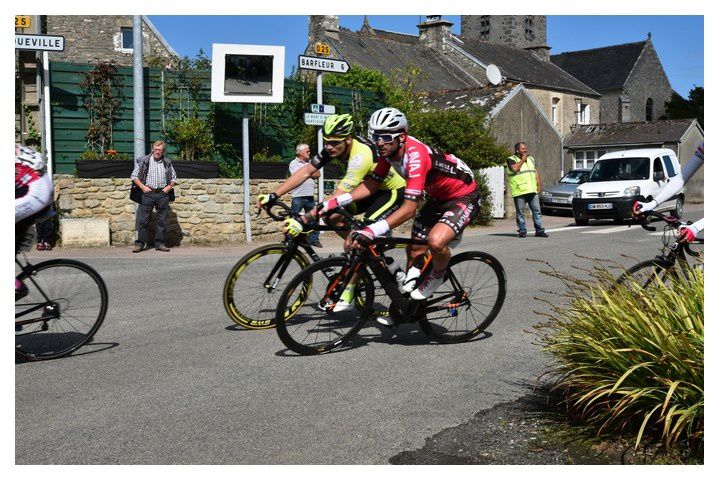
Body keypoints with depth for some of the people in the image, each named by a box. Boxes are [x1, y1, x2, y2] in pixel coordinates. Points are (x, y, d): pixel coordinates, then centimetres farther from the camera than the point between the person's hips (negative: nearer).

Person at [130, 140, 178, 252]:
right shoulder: (144, 161, 4)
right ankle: (140, 243, 1)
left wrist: (169, 187, 2)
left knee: (161, 220, 4)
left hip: (163, 194, 2)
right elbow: (134, 176, 5)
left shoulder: (167, 163, 11)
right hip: (148, 193, -2)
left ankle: (159, 243, 11)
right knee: (144, 220, -3)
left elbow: (174, 178, 19)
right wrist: (142, 187, -7)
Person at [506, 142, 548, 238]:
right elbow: (515, 168, -20)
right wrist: (523, 159, -9)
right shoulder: (511, 160, 0)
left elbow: (536, 172, 21)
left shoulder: (531, 159, 20)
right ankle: (522, 231, 5)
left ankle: (539, 230, 6)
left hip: (532, 190, 5)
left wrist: (539, 185, 11)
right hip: (519, 192, -5)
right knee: (520, 213, -2)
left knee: (536, 211, 2)